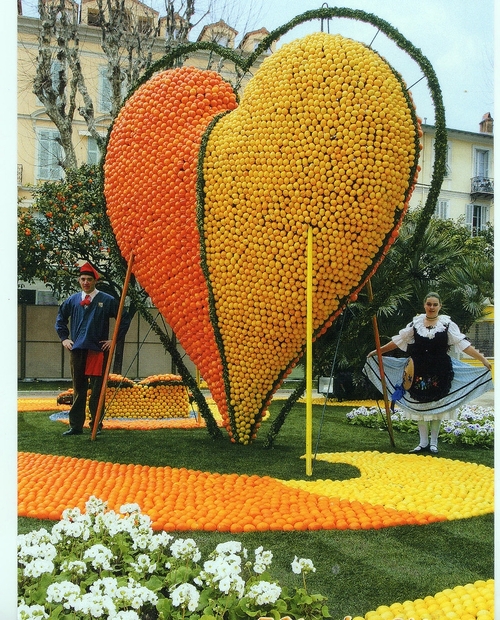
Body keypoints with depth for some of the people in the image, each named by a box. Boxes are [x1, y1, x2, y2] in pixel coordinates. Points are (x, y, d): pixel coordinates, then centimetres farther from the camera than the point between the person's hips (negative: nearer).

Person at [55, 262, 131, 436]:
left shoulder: (107, 300, -1)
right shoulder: (73, 300, 9)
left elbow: (124, 319, 4)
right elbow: (60, 318, 25)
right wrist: (64, 338, 15)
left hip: (98, 351, -3)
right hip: (77, 350, 3)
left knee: (97, 390, 0)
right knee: (78, 389, 8)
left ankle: (96, 425, 10)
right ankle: (76, 426, 14)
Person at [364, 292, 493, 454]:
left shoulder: (447, 324, -2)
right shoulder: (416, 323, 4)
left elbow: (463, 344, -8)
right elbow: (398, 340, 11)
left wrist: (483, 359, -17)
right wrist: (378, 351, 12)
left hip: (439, 372, -2)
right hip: (419, 372, 2)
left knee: (437, 407, 6)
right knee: (420, 406, 7)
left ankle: (433, 442, 19)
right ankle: (423, 442, 18)